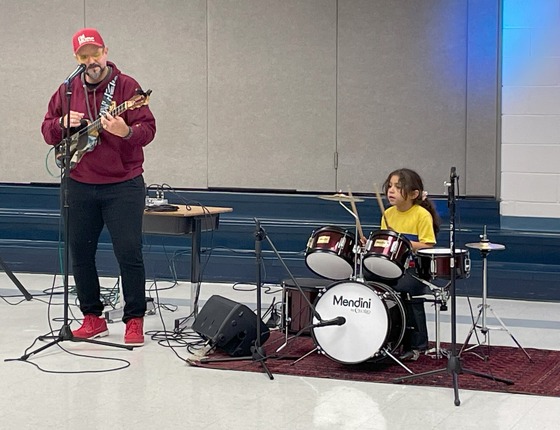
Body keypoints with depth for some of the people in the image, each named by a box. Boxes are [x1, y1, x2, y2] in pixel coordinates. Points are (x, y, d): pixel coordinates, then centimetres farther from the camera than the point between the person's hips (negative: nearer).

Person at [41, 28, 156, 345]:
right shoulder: (67, 91, 8)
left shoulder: (126, 86, -5)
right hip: (80, 186, 5)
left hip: (123, 185, -4)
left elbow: (148, 128, -11)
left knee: (129, 253, -6)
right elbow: (47, 131, 11)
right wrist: (63, 124, -10)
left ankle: (135, 320, 5)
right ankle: (93, 318, 21)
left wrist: (126, 131, -31)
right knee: (80, 253, 8)